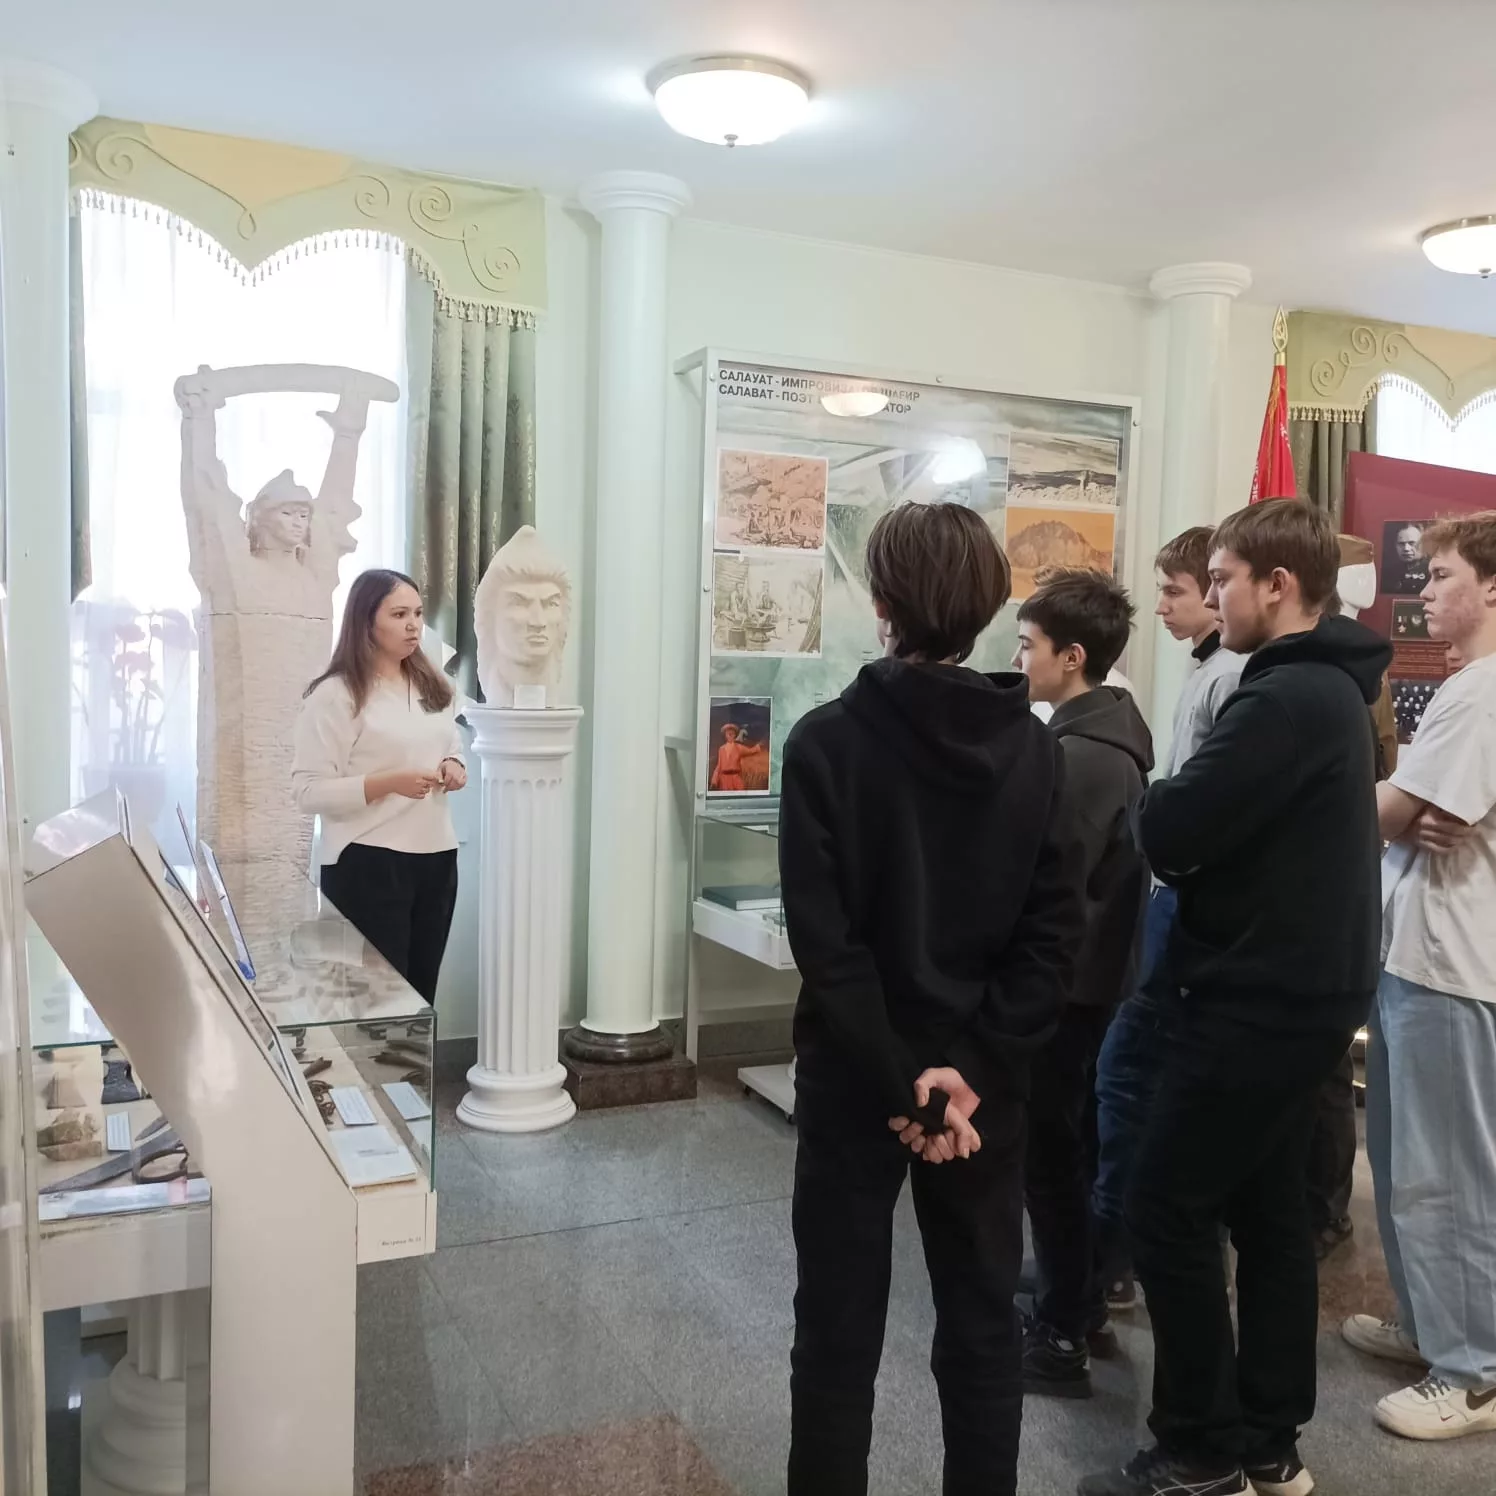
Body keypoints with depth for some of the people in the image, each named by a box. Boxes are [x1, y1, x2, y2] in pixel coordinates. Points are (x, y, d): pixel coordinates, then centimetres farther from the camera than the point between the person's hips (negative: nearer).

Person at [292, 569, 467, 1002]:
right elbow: (309, 793, -13)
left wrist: (455, 767, 1)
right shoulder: (336, 694, -10)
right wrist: (389, 783, -24)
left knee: (421, 991, 12)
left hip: (436, 856, 7)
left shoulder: (433, 685, 12)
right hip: (368, 864, -6)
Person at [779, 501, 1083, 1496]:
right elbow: (1054, 934, -8)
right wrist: (972, 1068, -9)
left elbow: (824, 938, -17)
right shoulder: (1035, 748, -3)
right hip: (985, 1080, 3)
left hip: (856, 1075, -2)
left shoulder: (828, 741, -12)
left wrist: (899, 1079, -13)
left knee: (840, 1330, 12)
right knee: (983, 1321, 18)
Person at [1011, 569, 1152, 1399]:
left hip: (1062, 979, -10)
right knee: (1067, 1145, 20)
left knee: (1045, 1153, 1)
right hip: (1085, 972, 10)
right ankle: (1075, 1298, 35)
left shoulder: (1084, 754, -22)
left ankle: (1060, 1337, 12)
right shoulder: (1105, 734, 9)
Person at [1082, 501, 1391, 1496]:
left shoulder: (1286, 699, -21)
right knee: (1269, 1207, 16)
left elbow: (1167, 831, -24)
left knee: (1168, 1212, 0)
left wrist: (1128, 798, -4)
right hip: (1306, 990, 10)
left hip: (1259, 1000, -10)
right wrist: (1183, 824, -2)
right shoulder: (1332, 689, 12)